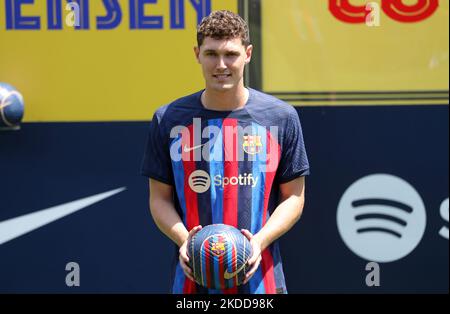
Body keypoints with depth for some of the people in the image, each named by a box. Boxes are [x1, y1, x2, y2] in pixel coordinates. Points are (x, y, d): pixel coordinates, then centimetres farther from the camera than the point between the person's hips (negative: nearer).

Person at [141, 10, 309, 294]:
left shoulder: (282, 117, 1)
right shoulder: (169, 119, 3)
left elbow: (294, 196, 5)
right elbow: (160, 198, 7)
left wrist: (260, 240, -12)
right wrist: (182, 238, -12)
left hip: (261, 278, 0)